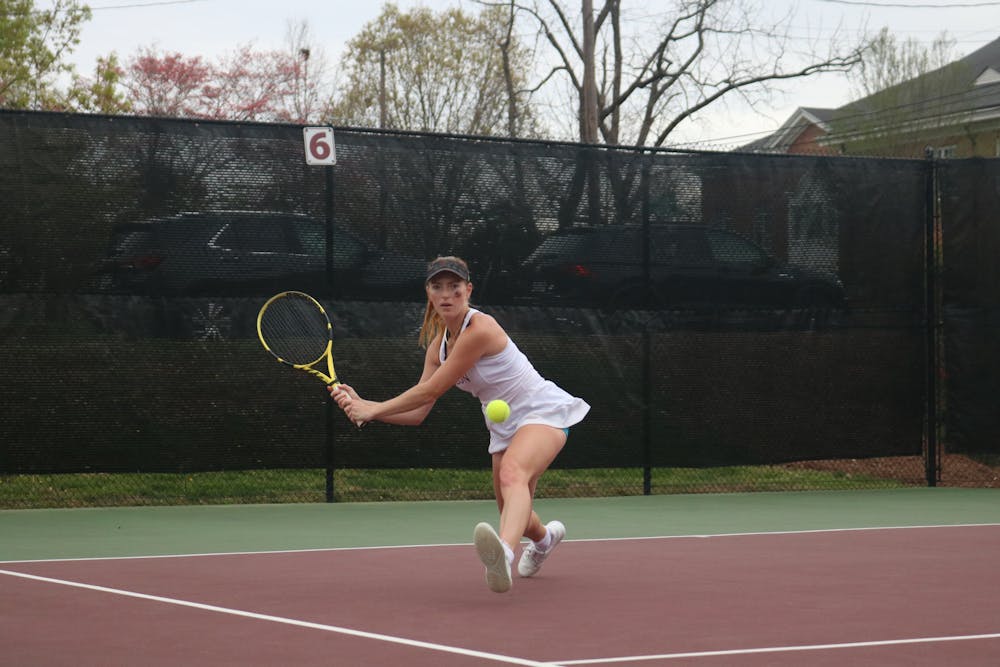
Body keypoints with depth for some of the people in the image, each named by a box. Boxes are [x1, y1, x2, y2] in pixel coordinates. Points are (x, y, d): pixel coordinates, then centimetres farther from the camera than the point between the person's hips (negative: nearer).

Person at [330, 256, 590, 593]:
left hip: (543, 411, -9)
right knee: (513, 516, 16)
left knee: (512, 473, -38)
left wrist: (373, 409, -16)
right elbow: (417, 413, 1)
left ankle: (503, 554, -68)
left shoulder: (480, 329, -23)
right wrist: (363, 405, -11)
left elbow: (430, 390, -22)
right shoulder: (438, 344, 3)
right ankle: (545, 536, 55)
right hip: (505, 424, 9)